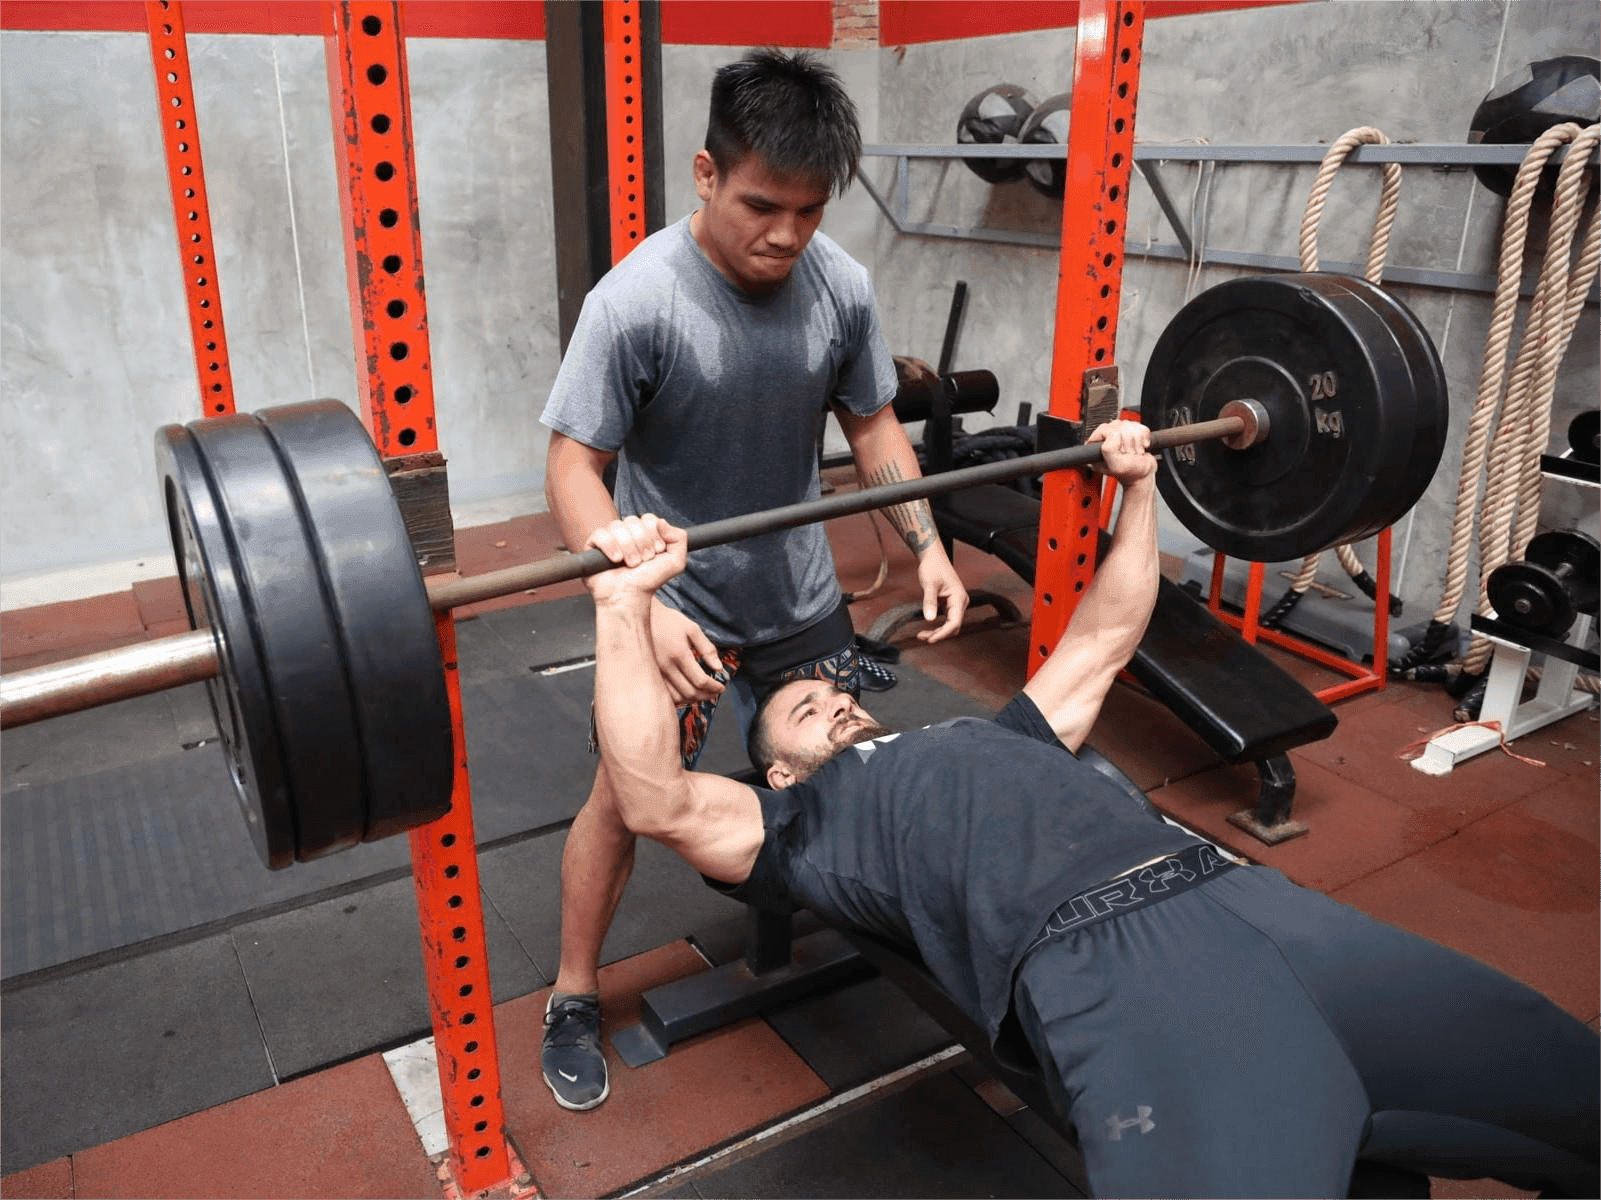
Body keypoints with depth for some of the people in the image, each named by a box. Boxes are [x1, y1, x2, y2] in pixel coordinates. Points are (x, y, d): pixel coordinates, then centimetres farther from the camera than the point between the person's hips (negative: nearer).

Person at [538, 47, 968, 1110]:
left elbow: (872, 425, 1)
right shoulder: (637, 302, -24)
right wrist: (640, 605, -37)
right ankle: (575, 998, 24)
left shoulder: (841, 285, -10)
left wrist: (928, 544, -11)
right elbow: (576, 466, -23)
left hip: (800, 595, 5)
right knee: (625, 797, 1)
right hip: (676, 604, -4)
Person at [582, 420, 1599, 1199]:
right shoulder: (804, 823, 20)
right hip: (1094, 961, -6)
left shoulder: (997, 738, 36)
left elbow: (1100, 641, 43)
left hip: (1232, 890, 6)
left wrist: (1139, 489, 42)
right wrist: (625, 602, -3)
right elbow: (661, 803, 4)